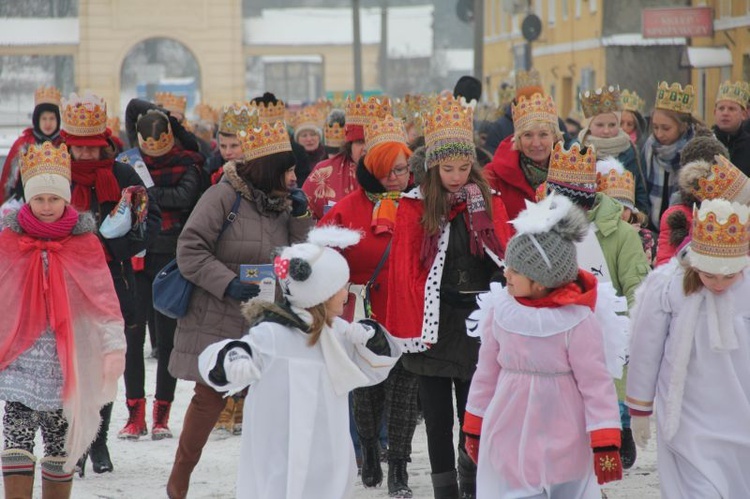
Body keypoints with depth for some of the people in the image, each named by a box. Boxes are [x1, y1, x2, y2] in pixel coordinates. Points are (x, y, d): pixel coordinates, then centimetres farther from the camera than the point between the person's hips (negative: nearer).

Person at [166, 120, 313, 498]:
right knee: (209, 398, -2)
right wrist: (227, 282, -22)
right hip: (217, 322, -6)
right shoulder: (223, 196, -11)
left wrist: (300, 216, -4)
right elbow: (189, 251, -14)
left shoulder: (282, 203, 8)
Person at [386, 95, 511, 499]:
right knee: (438, 416, 4)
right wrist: (411, 325, -8)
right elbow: (404, 271, -4)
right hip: (434, 326, -1)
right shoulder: (414, 207, -2)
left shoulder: (490, 203, 5)